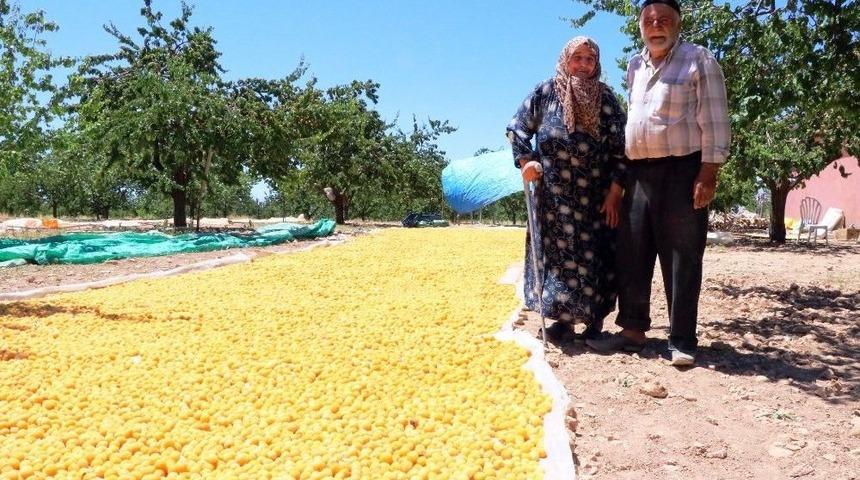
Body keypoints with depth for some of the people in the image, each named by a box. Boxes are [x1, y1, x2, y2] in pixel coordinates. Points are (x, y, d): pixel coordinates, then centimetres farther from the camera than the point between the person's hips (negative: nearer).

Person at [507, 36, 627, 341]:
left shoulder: (606, 99, 1)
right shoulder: (545, 92, 0)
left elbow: (620, 148, 0)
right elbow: (516, 128, 7)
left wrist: (615, 192, -7)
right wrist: (525, 160, -8)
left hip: (596, 198, 0)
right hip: (554, 196, 0)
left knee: (596, 256, 2)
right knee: (555, 253, 2)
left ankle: (595, 321, 13)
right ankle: (563, 318, 12)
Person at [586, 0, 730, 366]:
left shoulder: (699, 61, -2)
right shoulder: (635, 66, 17)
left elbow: (714, 121, -8)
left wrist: (708, 174, -16)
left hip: (681, 171, -6)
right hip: (638, 172, 6)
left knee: (681, 261, -4)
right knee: (631, 255, 7)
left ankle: (682, 340, 2)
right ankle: (633, 329, 17)